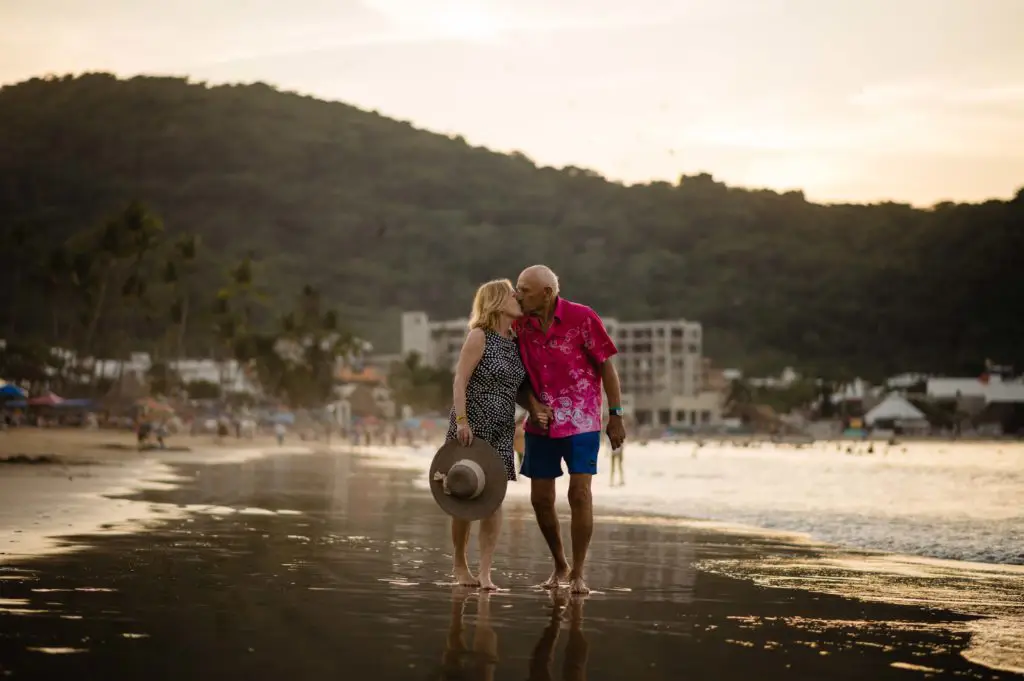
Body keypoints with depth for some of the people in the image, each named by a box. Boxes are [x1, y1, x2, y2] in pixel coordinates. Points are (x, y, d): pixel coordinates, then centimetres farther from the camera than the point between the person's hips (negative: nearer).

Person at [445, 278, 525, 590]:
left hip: (501, 431, 5)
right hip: (471, 426, -5)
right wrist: (461, 420, -21)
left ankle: (485, 572, -2)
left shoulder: (515, 344, 11)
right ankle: (459, 562, 19)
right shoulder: (480, 337, -7)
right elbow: (460, 381, -12)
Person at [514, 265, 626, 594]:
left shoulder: (582, 318, -11)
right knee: (540, 499, 5)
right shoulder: (521, 325, 1)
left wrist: (616, 416, -7)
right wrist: (533, 406, -11)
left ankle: (578, 573, 1)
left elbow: (607, 367, -6)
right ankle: (559, 564, 26)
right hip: (541, 424, 4)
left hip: (581, 422, -4)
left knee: (579, 495, -10)